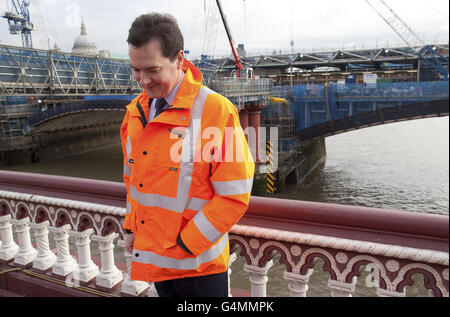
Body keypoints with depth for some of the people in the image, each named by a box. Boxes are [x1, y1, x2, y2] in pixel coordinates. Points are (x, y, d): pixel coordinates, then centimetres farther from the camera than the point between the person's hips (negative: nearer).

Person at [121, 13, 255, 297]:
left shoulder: (216, 110, -18)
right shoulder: (136, 111, 3)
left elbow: (234, 197, -17)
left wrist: (185, 244, -15)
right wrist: (132, 227, 8)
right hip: (152, 257, 6)